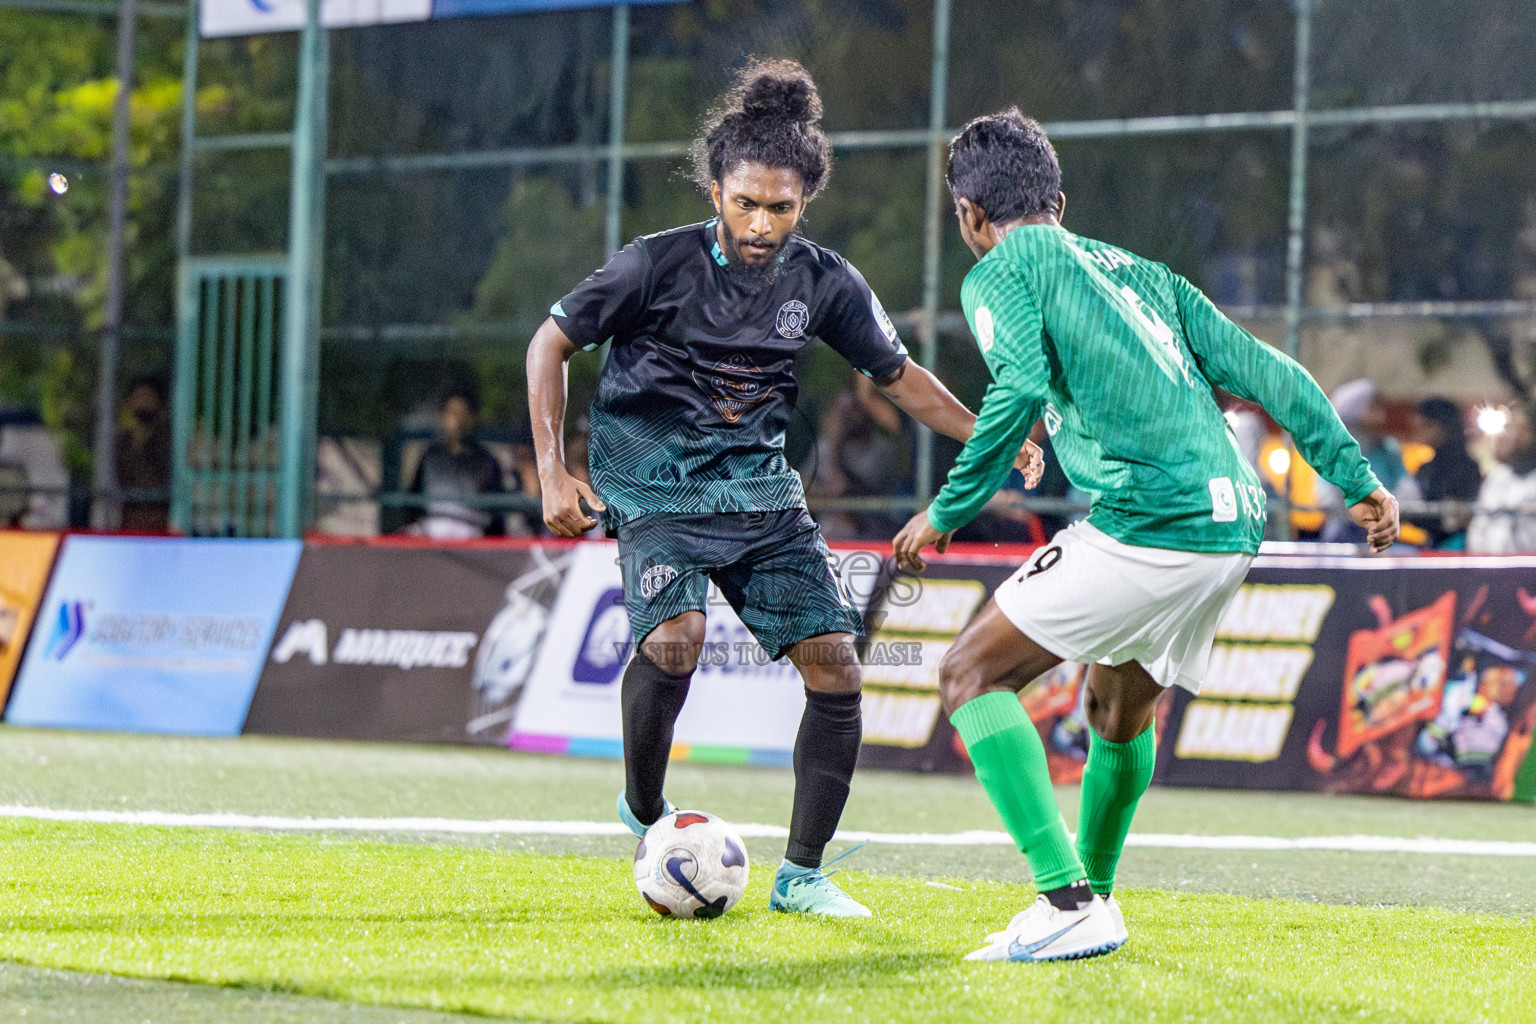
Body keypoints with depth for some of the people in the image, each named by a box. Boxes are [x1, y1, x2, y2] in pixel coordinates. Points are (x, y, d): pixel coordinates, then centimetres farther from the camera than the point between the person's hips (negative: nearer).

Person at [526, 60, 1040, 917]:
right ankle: (644, 809, -4)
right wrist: (553, 472, -8)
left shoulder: (824, 282, -2)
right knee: (675, 635, -30)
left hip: (761, 491, 4)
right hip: (656, 488, -4)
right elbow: (553, 343, -1)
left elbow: (898, 375, 12)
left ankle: (802, 875, 6)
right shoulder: (661, 265, -12)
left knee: (835, 667, -7)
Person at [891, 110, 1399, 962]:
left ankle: (1068, 902, -13)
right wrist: (1359, 482, 22)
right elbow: (1268, 374, 20)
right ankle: (1092, 899, 37)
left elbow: (1023, 387, -13)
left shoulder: (1001, 272, 6)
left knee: (972, 673, 0)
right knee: (1117, 712, 28)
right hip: (1233, 526, 8)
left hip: (1144, 524, -8)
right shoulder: (1140, 273, 26)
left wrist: (948, 511, -7)